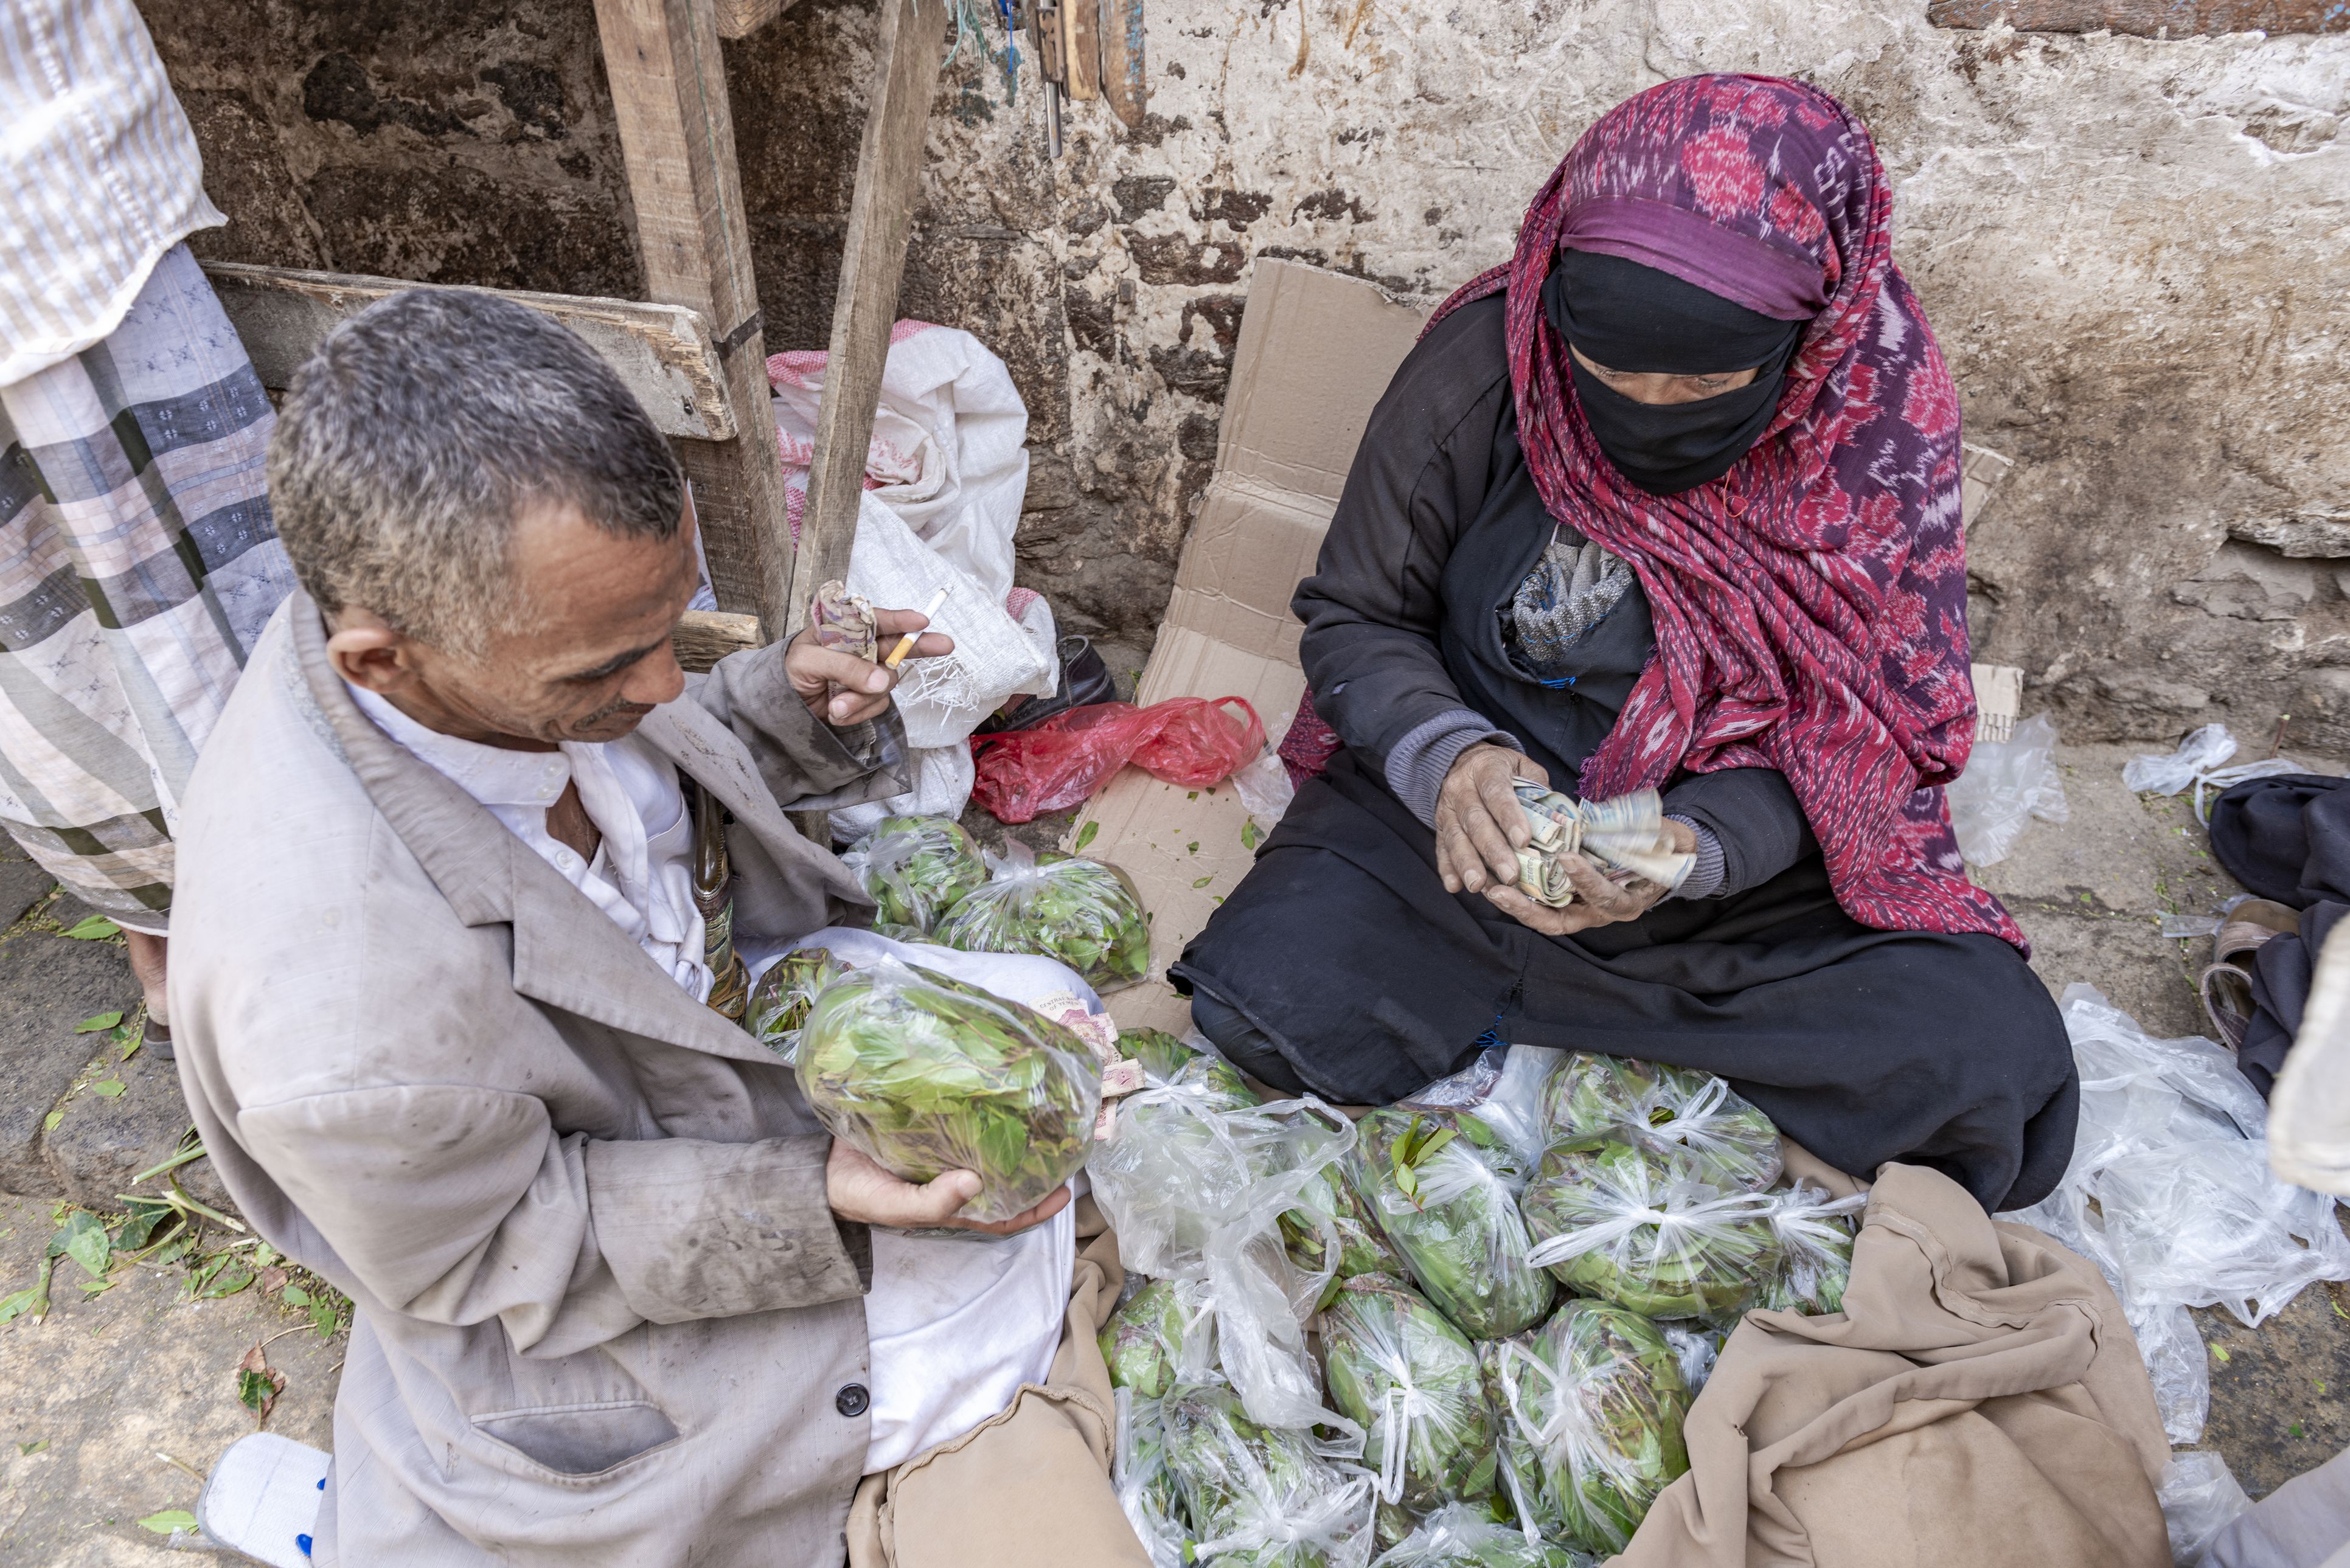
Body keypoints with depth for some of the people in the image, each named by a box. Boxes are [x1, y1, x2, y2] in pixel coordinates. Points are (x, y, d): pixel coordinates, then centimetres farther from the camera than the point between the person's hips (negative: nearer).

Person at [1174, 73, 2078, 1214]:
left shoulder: (1878, 422, -14)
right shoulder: (1479, 369, -15)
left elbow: (1847, 732, -9)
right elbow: (1356, 620, -5)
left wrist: (1694, 847, -30)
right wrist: (1447, 756, -27)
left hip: (1746, 850, 1)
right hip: (1478, 810, 0)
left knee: (1994, 1073, -20)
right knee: (1261, 1009, -21)